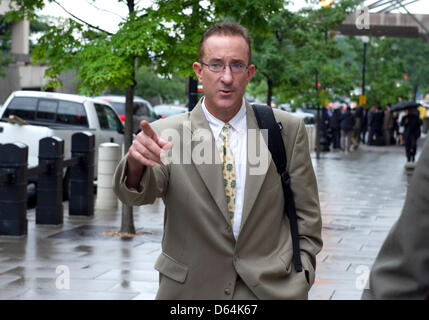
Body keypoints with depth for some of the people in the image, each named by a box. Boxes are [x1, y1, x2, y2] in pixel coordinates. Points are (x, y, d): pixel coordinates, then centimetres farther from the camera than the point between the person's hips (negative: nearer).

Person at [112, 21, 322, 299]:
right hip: (191, 289, 0)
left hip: (270, 287, 0)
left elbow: (306, 215, 3)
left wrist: (299, 282, -3)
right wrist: (136, 163, -43)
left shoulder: (288, 130, -3)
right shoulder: (166, 133, -5)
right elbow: (141, 192, -22)